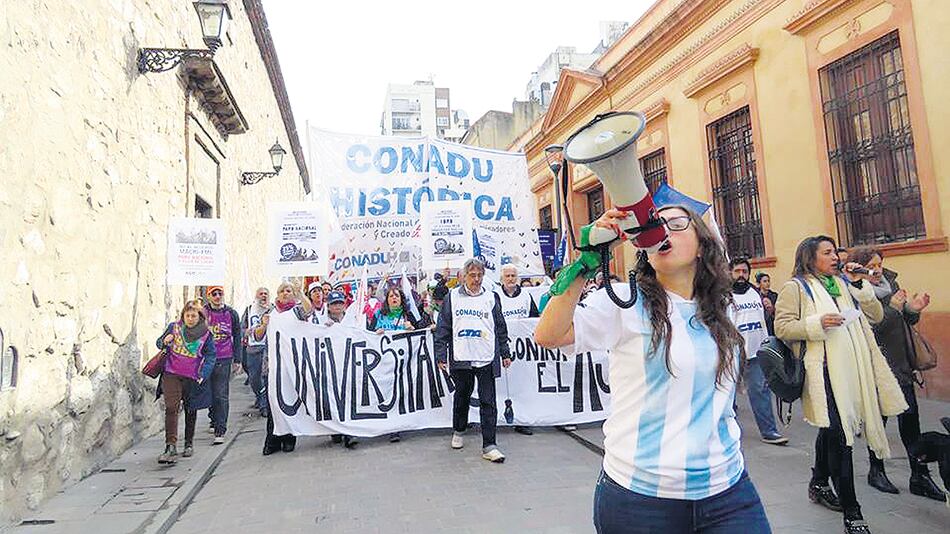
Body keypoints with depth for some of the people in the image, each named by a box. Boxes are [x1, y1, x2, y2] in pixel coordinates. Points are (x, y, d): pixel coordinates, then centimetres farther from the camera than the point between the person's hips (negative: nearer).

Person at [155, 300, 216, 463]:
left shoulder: (205, 334, -1)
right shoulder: (173, 327, 1)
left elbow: (211, 355, 1)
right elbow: (159, 343, 12)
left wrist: (203, 373, -12)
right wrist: (165, 342, -12)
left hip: (192, 378, 1)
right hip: (171, 375, 0)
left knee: (191, 411, 13)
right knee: (171, 408, -14)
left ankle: (189, 443, 31)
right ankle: (171, 446, -14)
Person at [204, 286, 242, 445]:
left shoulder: (231, 313, 4)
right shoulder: (202, 312, 3)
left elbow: (237, 337, 10)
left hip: (224, 360, -2)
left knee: (221, 395, -6)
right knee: (209, 393, 13)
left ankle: (220, 431, -6)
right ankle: (215, 420, 34)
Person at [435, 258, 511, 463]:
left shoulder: (491, 298, 8)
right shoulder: (452, 298, 4)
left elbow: (501, 328, 12)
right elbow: (443, 328, 3)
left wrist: (505, 353, 10)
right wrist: (440, 355, -2)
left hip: (486, 359, 0)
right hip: (460, 358, 0)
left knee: (488, 402, -1)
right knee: (462, 396, 16)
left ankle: (489, 446, 4)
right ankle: (458, 431, 39)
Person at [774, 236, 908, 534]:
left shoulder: (843, 283, 18)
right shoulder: (796, 287, -3)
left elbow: (876, 316, 14)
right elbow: (782, 327, -9)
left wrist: (859, 285, 3)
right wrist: (817, 323, -21)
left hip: (853, 369, 7)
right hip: (825, 370, -7)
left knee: (832, 430, 19)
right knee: (839, 434, -9)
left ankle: (818, 484, 39)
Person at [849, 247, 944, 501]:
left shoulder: (890, 283, 8)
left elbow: (906, 323, 16)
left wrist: (913, 309, -4)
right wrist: (893, 308, -22)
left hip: (901, 364, 6)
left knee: (910, 420, 6)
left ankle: (920, 476, 15)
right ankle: (876, 471, 23)